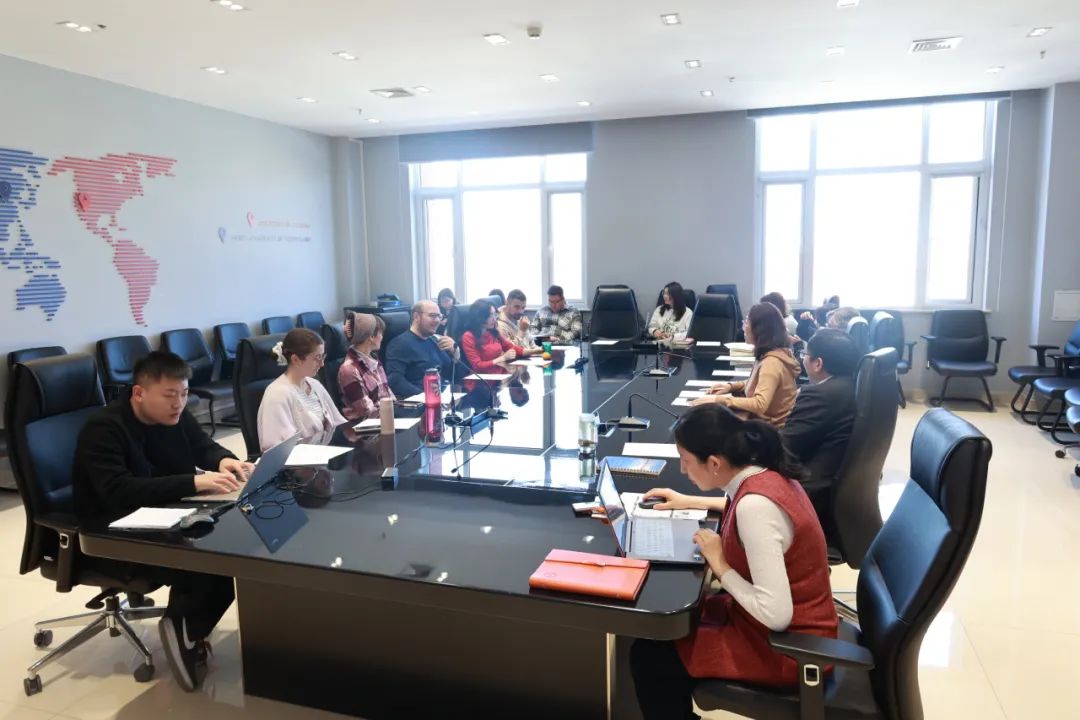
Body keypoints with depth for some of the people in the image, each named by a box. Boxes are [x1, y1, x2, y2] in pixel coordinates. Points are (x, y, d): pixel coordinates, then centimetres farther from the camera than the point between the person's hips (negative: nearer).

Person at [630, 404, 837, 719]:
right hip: (794, 622, 9)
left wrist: (720, 566, -20)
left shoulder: (756, 506, -32)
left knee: (647, 655, -1)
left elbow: (776, 615, -33)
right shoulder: (766, 473, -5)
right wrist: (690, 502, 16)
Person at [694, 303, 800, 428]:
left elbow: (760, 404, -32)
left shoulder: (772, 362, -24)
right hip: (764, 420, 8)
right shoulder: (777, 352, 5)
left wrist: (719, 399, -28)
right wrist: (732, 386, 4)